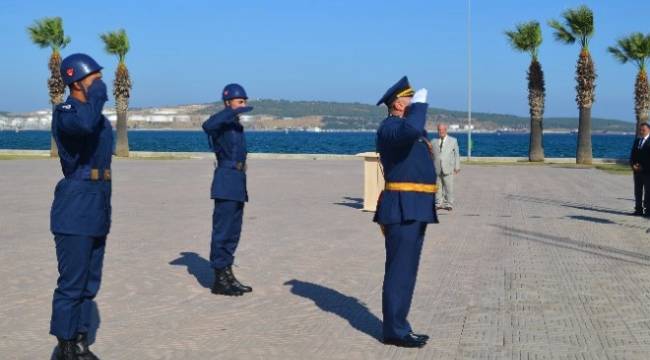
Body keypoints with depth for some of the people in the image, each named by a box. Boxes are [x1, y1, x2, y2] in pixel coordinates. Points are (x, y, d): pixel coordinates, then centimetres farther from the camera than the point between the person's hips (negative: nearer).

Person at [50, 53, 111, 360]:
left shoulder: (97, 115, 15)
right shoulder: (64, 113, -11)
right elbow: (85, 124, -38)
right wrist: (97, 94, -20)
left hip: (97, 213, 9)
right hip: (74, 212, -8)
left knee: (90, 283, 12)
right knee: (71, 283, -4)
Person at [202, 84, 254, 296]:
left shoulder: (237, 125, 18)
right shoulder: (222, 122, -9)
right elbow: (207, 126, -34)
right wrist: (234, 111, -30)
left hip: (237, 184, 9)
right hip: (226, 183, -9)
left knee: (233, 233, 13)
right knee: (223, 231, -5)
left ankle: (227, 276, 20)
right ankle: (219, 280, -1)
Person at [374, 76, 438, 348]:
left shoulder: (410, 126, 21)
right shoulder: (390, 126, -10)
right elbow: (409, 131, -33)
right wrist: (420, 104, -20)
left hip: (414, 209, 10)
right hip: (403, 208, -10)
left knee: (406, 270, 14)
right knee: (400, 270, -6)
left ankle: (398, 326, 21)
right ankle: (395, 331, 0)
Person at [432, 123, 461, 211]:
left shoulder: (453, 140, 12)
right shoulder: (434, 142, 13)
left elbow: (456, 154, 11)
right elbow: (432, 155, 15)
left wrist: (457, 167, 5)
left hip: (448, 168, -1)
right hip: (437, 169, 1)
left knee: (449, 187, -4)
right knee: (438, 187, 2)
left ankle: (449, 204, 3)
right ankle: (438, 204, 9)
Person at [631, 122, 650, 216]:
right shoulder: (637, 141, 15)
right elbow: (632, 155, 14)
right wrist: (633, 165, -3)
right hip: (637, 171, 6)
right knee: (637, 191, 8)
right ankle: (638, 209, 12)